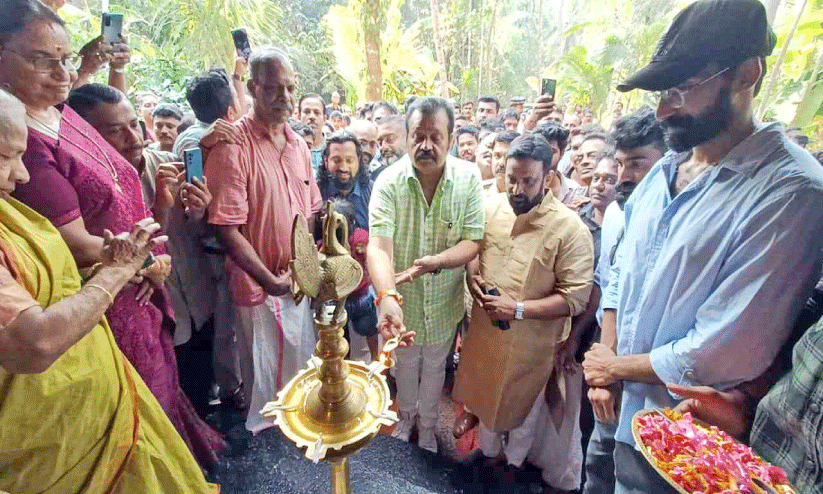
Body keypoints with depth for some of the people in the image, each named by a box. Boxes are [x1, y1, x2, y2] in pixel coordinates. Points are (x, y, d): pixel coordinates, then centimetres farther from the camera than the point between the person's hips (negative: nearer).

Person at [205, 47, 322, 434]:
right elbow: (227, 229, -20)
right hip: (258, 286, -6)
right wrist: (271, 281, -18)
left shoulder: (299, 145, 5)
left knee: (301, 367, 24)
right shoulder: (232, 146, -16)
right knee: (263, 377, 14)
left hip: (298, 282, 6)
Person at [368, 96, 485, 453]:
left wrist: (436, 260, -36)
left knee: (435, 367, 25)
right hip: (402, 299, 0)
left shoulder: (469, 178, -16)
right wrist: (387, 297, -49)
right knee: (406, 363, 25)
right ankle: (407, 414, 57)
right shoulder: (389, 181, -20)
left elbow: (473, 242, -16)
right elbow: (378, 245, -31)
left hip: (444, 299, 1)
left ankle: (427, 423, 55)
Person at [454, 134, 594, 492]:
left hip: (531, 338, -4)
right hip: (484, 326, 5)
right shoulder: (491, 208, -5)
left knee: (522, 403, 19)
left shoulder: (570, 228, -20)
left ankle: (514, 461, 50)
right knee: (485, 392, 25)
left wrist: (518, 309, -27)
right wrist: (473, 279, -11)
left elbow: (575, 297, -20)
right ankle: (488, 450, 54)